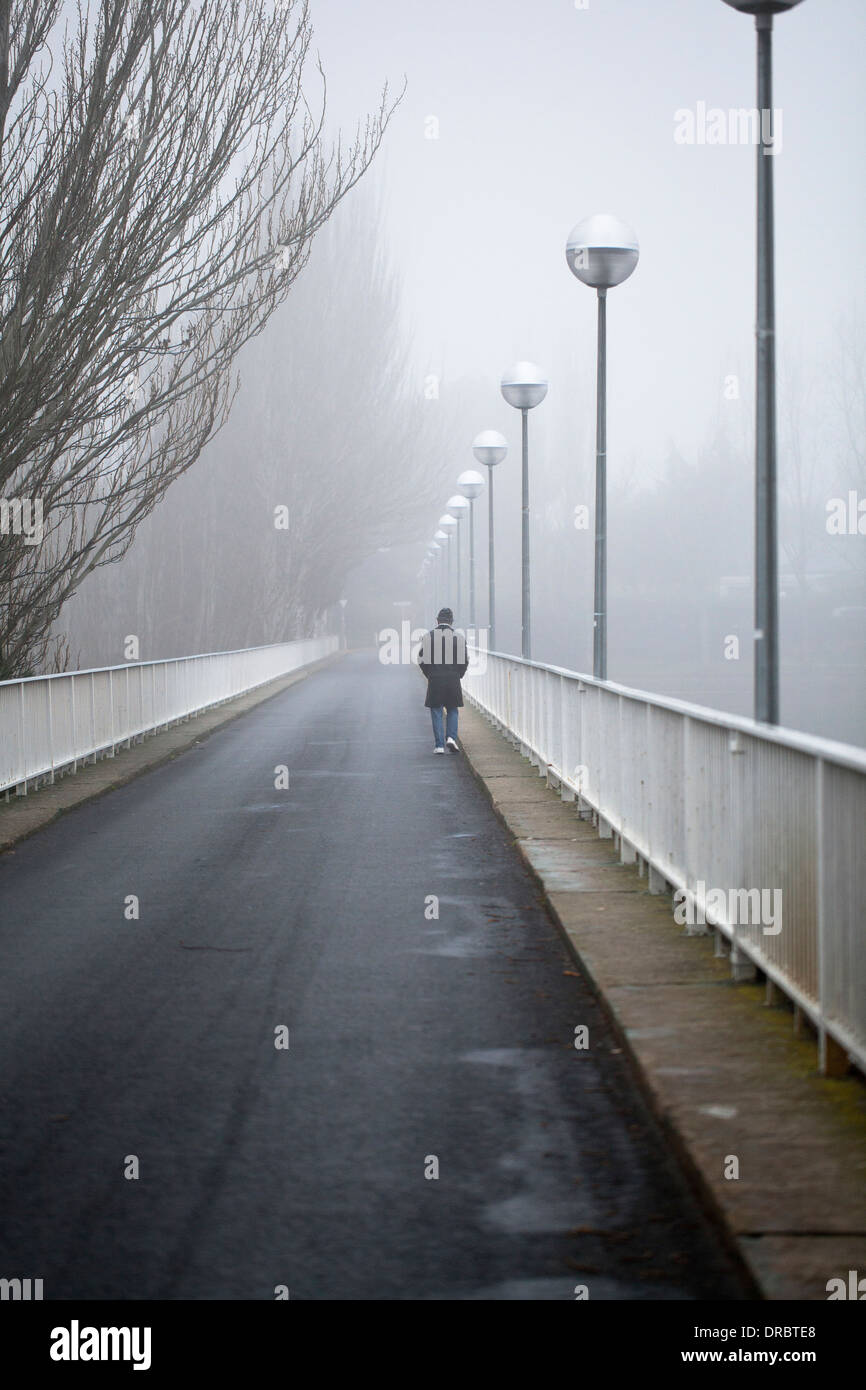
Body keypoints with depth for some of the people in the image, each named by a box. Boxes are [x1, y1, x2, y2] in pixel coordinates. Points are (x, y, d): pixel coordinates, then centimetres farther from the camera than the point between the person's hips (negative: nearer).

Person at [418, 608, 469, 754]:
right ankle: (451, 737, -4)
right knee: (452, 710, 15)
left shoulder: (429, 636, -1)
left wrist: (430, 675, 11)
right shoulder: (459, 637, -1)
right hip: (453, 679, 1)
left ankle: (439, 745, 1)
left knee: (436, 712, 6)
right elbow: (464, 661, -1)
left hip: (435, 680, -1)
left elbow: (422, 660, -1)